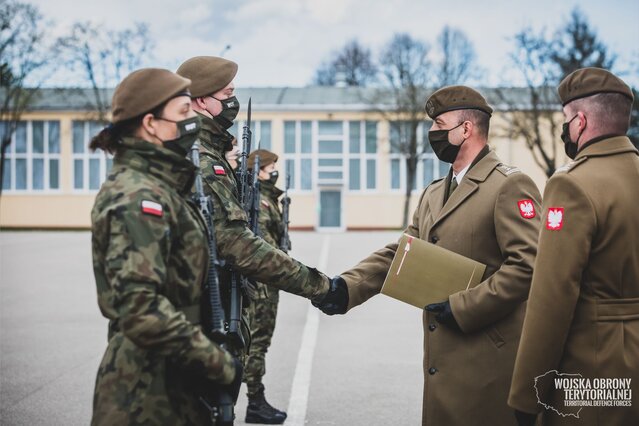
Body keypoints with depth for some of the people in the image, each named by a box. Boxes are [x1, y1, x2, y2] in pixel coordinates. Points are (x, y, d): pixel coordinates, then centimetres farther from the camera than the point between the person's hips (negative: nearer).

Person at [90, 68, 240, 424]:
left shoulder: (160, 187, 11)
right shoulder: (138, 197, -19)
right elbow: (140, 308, -27)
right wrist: (218, 363, -21)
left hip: (174, 376, 9)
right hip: (151, 386, -9)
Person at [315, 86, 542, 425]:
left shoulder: (509, 186, -10)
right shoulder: (433, 194, 17)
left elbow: (527, 265, -18)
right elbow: (399, 254, 12)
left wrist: (461, 307, -18)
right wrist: (347, 287, -3)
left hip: (489, 361, -7)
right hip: (443, 359, 7)